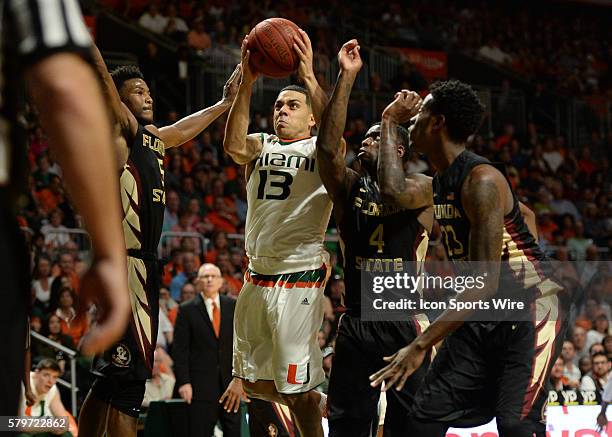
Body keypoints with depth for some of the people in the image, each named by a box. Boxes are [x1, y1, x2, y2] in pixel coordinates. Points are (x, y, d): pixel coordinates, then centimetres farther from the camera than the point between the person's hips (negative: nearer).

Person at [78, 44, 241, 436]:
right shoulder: (121, 128, -5)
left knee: (108, 381, 13)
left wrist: (227, 101, 48)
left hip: (143, 267, 10)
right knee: (128, 379, -13)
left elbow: (184, 128, 40)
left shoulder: (153, 138, 19)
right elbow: (102, 80, -22)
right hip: (127, 266, -10)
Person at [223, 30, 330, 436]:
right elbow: (234, 146, -13)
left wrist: (309, 76, -32)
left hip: (299, 279, -6)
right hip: (257, 277, 6)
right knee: (253, 381, 14)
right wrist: (247, 82, -23)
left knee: (296, 387, -3)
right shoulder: (261, 146, 10)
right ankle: (320, 404, 36)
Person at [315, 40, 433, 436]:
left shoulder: (423, 188, -2)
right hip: (356, 325, 3)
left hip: (406, 324, -3)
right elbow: (328, 147, -11)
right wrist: (347, 77, -16)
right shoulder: (349, 187, 7)